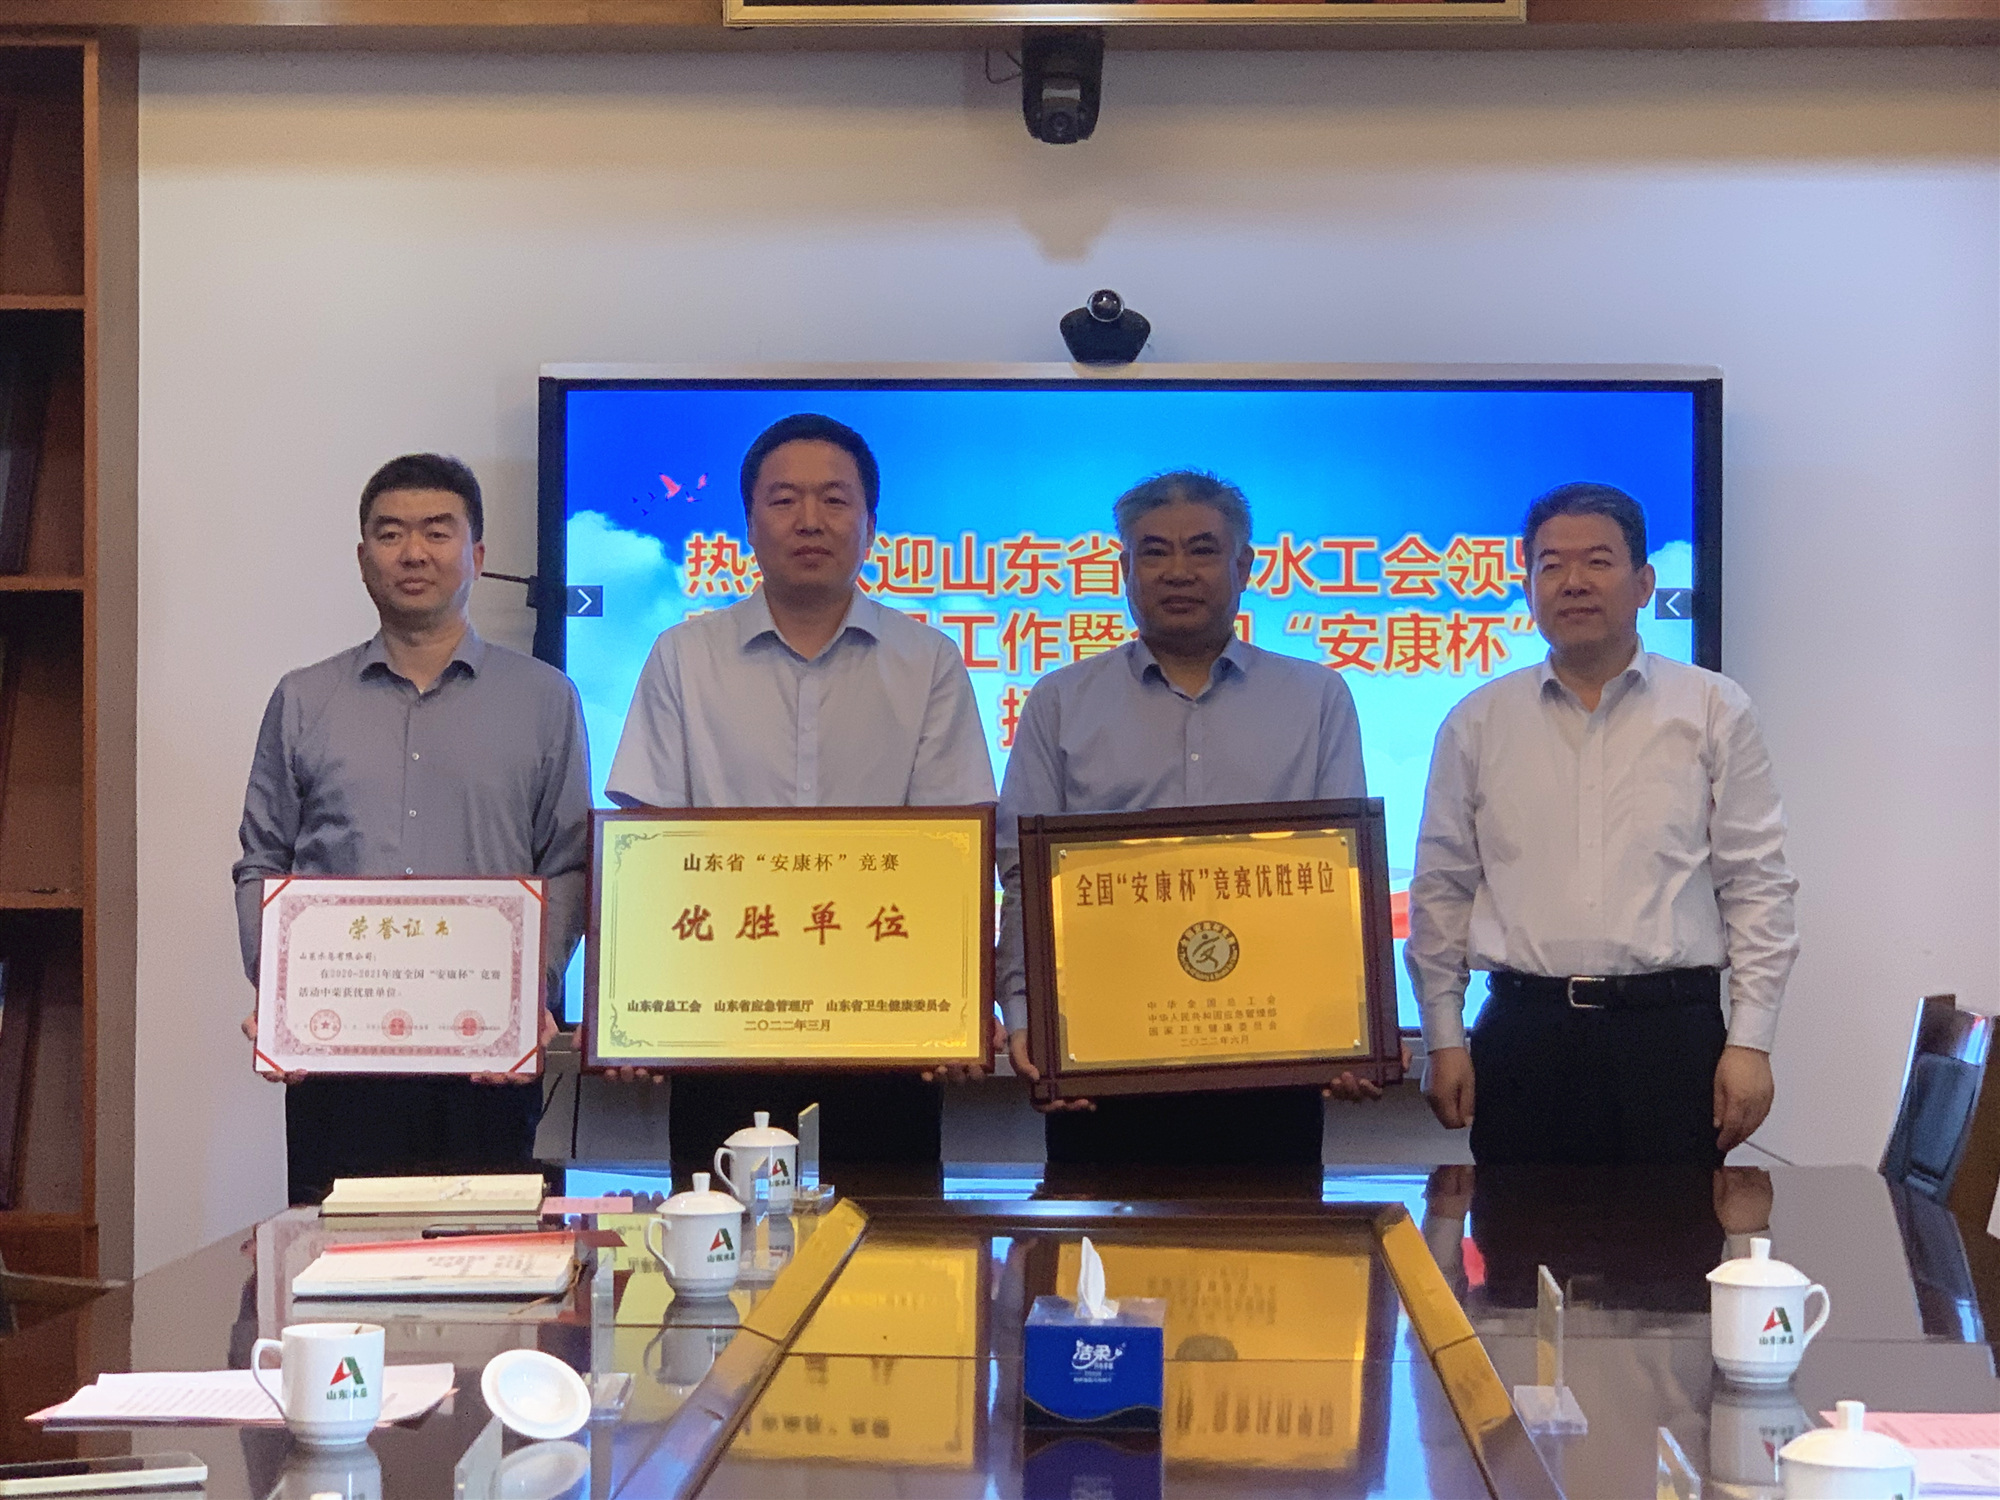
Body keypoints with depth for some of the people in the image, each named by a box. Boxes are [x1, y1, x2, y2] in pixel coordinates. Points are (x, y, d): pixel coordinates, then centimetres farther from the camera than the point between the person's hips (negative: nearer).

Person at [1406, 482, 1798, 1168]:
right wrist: (1443, 1039, 6)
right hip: (1524, 1032, 1)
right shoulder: (1477, 724, 10)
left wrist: (1750, 1041, -3)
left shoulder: (1714, 711, 6)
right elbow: (1441, 891, 12)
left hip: (1671, 1033, -1)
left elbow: (1757, 886, 4)